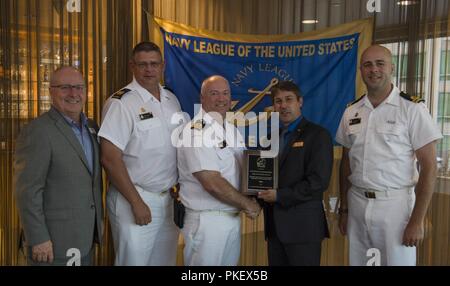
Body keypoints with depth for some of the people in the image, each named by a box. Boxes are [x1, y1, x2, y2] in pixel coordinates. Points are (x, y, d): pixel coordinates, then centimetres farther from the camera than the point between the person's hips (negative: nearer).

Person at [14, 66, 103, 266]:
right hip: (55, 243, -7)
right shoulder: (38, 131, -15)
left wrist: (98, 221, 13)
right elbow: (27, 191, -17)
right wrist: (39, 239, -18)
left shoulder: (91, 127, 9)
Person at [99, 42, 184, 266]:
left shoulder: (172, 100, 8)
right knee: (134, 260, 3)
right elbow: (110, 159, -16)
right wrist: (136, 203, -17)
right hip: (134, 199, -6)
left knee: (166, 260, 16)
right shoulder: (120, 103, -13)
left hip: (168, 198, 6)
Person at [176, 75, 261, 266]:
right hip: (206, 220, -8)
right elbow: (212, 184, -21)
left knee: (230, 263, 16)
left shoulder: (233, 131, 11)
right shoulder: (195, 132, -16)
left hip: (234, 219, 8)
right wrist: (247, 204, -10)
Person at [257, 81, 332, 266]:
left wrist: (280, 196, -17)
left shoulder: (318, 135, -7)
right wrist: (261, 193, -5)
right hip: (274, 224, 6)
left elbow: (319, 181, -16)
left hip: (303, 225, -6)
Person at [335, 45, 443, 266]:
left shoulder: (412, 109, -8)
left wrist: (417, 221, -11)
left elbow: (428, 167, -8)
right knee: (358, 261, 12)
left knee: (398, 260, 6)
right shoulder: (351, 112, 6)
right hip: (357, 204, 4)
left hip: (395, 204, -4)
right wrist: (343, 209, 11)